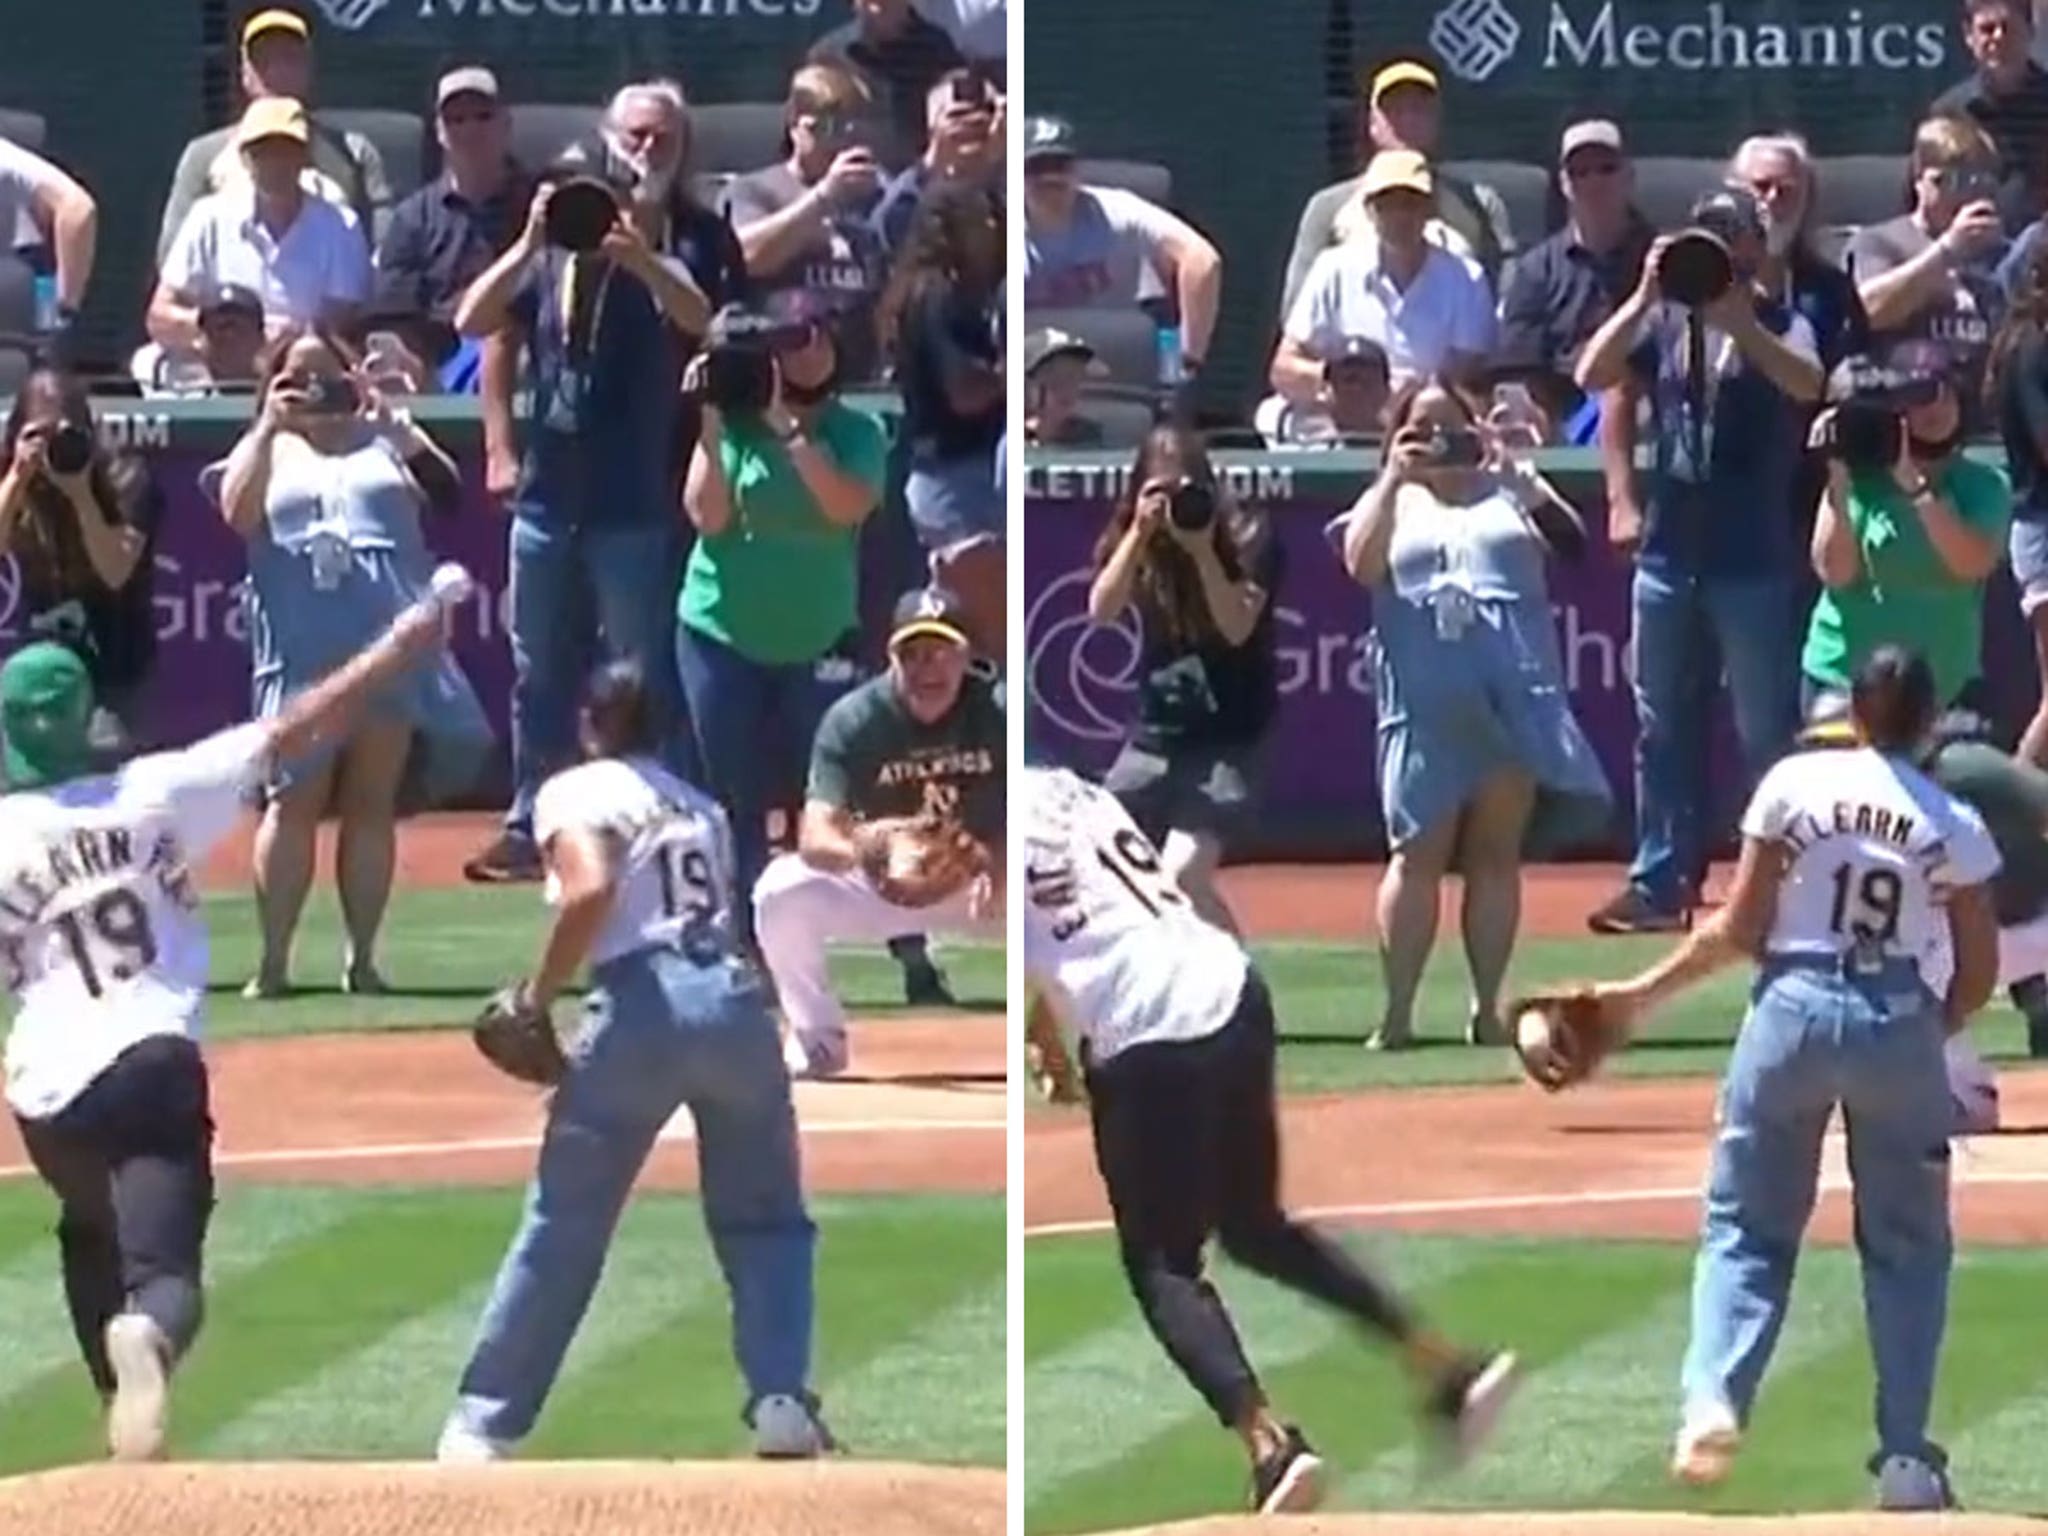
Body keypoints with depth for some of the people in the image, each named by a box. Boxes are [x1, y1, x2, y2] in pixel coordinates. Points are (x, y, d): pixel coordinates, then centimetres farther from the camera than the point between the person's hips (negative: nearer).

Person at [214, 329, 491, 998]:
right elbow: (238, 513, -6)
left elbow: (444, 490, 0)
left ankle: (362, 958, 7)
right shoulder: (265, 451, 14)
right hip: (302, 652, -1)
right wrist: (269, 428, -10)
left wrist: (395, 426, -11)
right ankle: (272, 961, -5)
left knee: (372, 802, 3)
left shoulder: (383, 438, 15)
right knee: (295, 799, -6)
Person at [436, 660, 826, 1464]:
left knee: (562, 1226, 4)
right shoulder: (700, 806, 25)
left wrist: (537, 998, -4)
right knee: (765, 1218, 16)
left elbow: (592, 891, -13)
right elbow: (726, 909, 17)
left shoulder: (575, 793, 6)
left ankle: (482, 1424, 5)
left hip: (643, 1006, -4)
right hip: (735, 998, 4)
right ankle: (783, 1399, -2)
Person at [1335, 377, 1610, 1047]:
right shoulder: (1390, 502, 14)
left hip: (1514, 698, 1)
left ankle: (1487, 1008, 7)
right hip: (1426, 708, -1)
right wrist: (1393, 480, -12)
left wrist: (1519, 473, -12)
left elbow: (1569, 541, -1)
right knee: (1419, 853, -5)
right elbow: (1361, 565, -5)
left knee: (1496, 854, 2)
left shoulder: (1509, 487, 15)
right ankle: (1396, 1013, -6)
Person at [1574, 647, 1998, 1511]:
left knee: (1747, 1226, 9)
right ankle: (1906, 1455, 5)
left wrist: (1646, 993, 11)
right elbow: (1978, 974, 4)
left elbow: (1739, 930, -1)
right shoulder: (1954, 826, 4)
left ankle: (1712, 1401, -13)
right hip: (1901, 1020, 0)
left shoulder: (1796, 785, 1)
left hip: (1794, 1009, 0)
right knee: (1907, 1242, 12)